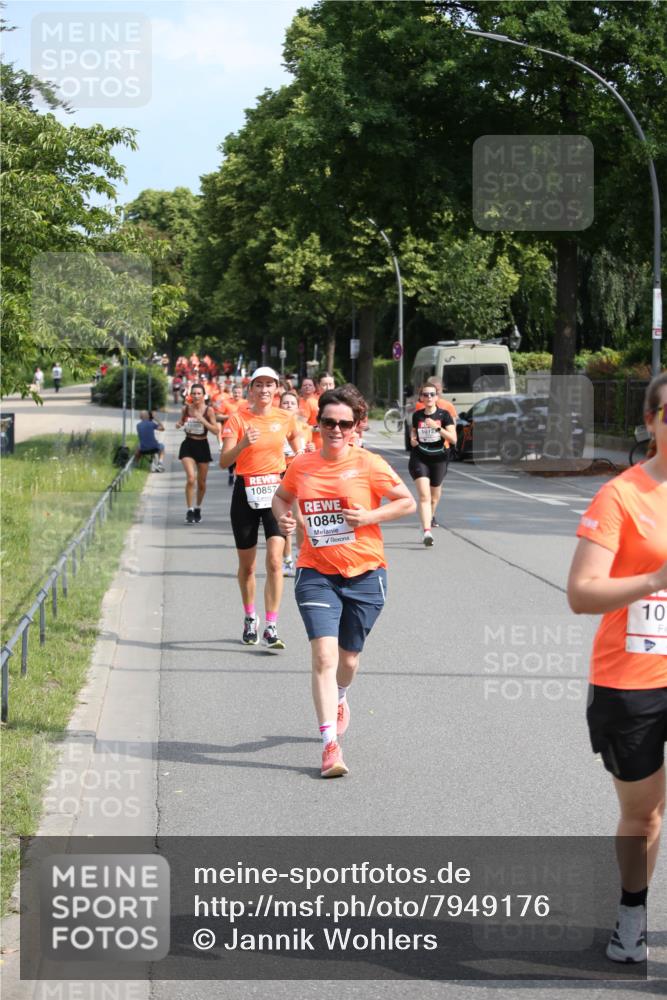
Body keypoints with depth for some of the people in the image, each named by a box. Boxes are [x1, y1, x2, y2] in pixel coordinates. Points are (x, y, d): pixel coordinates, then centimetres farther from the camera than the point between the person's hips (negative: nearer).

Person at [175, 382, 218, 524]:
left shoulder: (208, 410, -8)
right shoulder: (186, 409, -2)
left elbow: (216, 431, -13)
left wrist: (202, 420, -24)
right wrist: (179, 423, -6)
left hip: (202, 446, 0)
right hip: (188, 445, 0)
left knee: (201, 482, 10)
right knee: (191, 478, -19)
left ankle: (198, 509, 33)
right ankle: (189, 511, -11)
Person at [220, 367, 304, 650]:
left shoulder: (286, 418, 2)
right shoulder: (237, 418, -4)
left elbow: (296, 439, 25)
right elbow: (224, 461, -13)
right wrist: (243, 444, -30)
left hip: (276, 491, 0)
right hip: (245, 492, 0)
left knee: (274, 561, -13)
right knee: (247, 565, 10)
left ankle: (271, 627, -12)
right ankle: (250, 618, 33)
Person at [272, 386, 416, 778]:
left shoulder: (368, 464, -7)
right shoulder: (301, 465, 1)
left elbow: (408, 502, 0)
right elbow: (281, 496, 20)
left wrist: (369, 517, -14)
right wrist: (283, 517, -1)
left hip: (364, 574, 0)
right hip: (317, 573, 0)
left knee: (349, 658, 13)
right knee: (324, 656, -16)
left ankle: (339, 699, 50)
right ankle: (331, 745, -16)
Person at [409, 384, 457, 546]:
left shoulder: (444, 415, -6)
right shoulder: (417, 415, 2)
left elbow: (453, 439, -14)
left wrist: (437, 427, -25)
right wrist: (412, 439, 0)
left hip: (438, 458, 0)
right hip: (419, 458, 0)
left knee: (434, 497, 16)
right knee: (424, 495, -17)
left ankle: (430, 516, 48)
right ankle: (427, 532, -25)